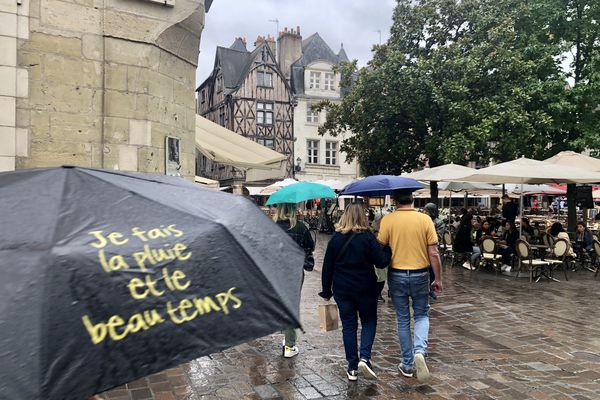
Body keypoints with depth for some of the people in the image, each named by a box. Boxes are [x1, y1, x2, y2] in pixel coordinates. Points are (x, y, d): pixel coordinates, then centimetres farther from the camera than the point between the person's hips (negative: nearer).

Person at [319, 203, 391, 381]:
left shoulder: (336, 238, -1)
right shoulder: (367, 237, -10)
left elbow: (327, 267, 1)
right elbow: (381, 262, -12)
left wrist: (326, 291, 10)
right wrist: (388, 251, 8)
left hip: (342, 290, 2)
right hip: (365, 288, -2)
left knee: (348, 326, 10)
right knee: (369, 321, 16)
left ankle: (352, 368, 14)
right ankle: (365, 357, -3)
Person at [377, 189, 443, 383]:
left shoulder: (387, 220, -10)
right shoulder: (425, 219, -8)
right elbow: (434, 254, -6)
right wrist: (438, 279, 4)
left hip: (397, 275, 0)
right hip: (420, 275, 0)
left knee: (403, 319, 14)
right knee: (421, 315, 18)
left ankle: (408, 364, 23)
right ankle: (420, 351, -5)